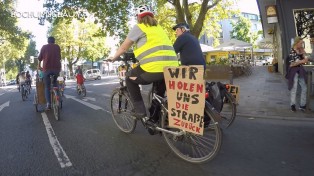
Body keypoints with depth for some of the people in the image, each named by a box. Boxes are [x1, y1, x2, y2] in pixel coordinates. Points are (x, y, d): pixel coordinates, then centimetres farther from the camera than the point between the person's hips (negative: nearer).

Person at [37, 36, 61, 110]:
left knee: (47, 87, 8)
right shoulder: (57, 47, 15)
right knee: (55, 82, 28)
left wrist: (39, 66, 33)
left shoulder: (44, 47, 11)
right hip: (57, 68, 2)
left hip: (47, 68, -1)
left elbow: (40, 58, 15)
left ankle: (48, 104, -5)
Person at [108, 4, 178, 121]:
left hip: (155, 68, -7)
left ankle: (140, 110, 10)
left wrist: (113, 58, 31)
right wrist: (139, 57, 52)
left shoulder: (139, 27, 9)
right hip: (172, 68, 7)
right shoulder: (158, 28, 28)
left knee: (130, 78, 16)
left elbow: (124, 47, 13)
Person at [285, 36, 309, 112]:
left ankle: (303, 105, 21)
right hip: (294, 72, -7)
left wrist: (303, 53, 2)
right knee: (294, 89, 2)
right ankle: (293, 105, 16)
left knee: (304, 88, 9)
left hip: (300, 71, 7)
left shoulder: (300, 51, 10)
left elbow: (303, 60, 12)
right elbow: (291, 64, -17)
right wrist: (301, 61, -20)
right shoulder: (292, 52, -12)